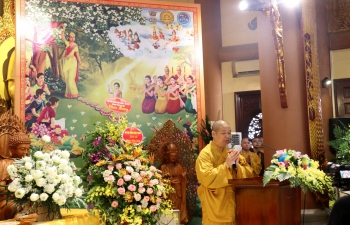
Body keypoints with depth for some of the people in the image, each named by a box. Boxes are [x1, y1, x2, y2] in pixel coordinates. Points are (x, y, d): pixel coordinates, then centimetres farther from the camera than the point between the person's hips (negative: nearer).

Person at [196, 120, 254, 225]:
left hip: (232, 205, 6)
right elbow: (206, 179, -22)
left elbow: (249, 174, 8)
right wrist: (226, 165, -20)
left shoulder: (232, 153, 11)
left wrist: (237, 166, -10)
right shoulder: (205, 154, -10)